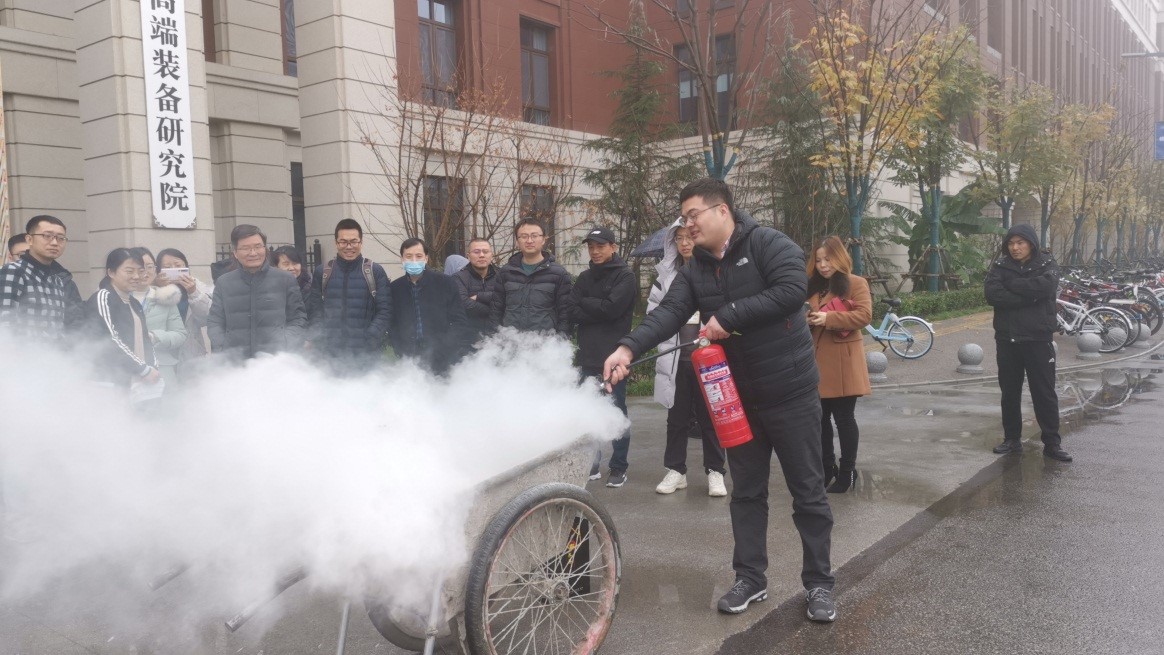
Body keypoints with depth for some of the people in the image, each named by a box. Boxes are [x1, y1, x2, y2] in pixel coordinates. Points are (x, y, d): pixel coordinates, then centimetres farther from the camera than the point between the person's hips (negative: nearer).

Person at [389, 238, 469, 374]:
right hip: (409, 362, 2)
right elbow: (392, 325, 12)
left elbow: (458, 320, -1)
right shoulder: (395, 288, 7)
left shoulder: (444, 283, 0)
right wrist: (401, 352, -1)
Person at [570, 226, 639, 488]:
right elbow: (573, 313, 3)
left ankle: (619, 467, 9)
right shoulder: (585, 278, 14)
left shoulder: (625, 276, -2)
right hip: (588, 356, 5)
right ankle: (591, 464, 20)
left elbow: (612, 308, -16)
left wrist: (585, 303, -3)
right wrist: (600, 311, -10)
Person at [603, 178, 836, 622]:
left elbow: (792, 290, -26)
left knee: (808, 491, 6)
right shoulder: (695, 270, 5)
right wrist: (629, 348, -27)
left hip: (790, 393, -5)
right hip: (738, 396, 6)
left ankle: (819, 583, 20)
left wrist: (730, 316, -24)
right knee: (746, 492, 13)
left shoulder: (767, 244, -11)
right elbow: (669, 312, -10)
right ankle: (750, 579, 26)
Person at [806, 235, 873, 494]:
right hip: (817, 361, 6)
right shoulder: (814, 286, 17)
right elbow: (806, 316, 24)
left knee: (843, 417, 1)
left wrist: (828, 318, -23)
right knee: (821, 418, 9)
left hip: (842, 363, -6)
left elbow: (864, 315, -14)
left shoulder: (856, 283, -3)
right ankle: (827, 467, 21)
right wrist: (804, 319, -1)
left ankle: (847, 471, 12)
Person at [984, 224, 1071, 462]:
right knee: (1009, 393, 10)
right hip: (1007, 339, 2)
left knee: (1045, 393, 3)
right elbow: (992, 295, -13)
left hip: (1038, 339, -2)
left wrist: (1011, 284, -12)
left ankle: (1052, 442, 11)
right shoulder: (1000, 266, 4)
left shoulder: (1047, 265, 1)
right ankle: (1012, 439, 21)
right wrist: (1028, 297, -18)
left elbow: (1045, 286, -21)